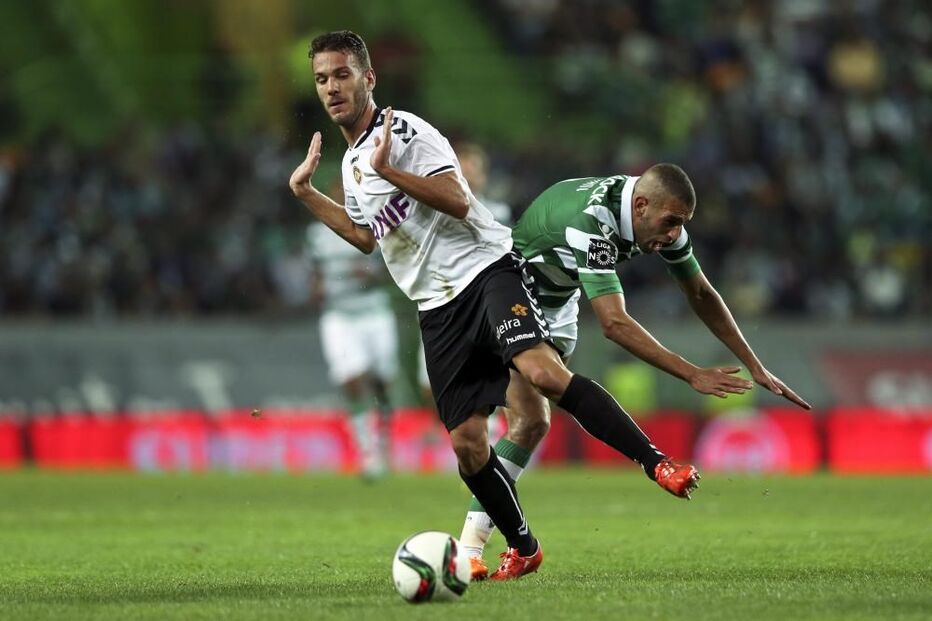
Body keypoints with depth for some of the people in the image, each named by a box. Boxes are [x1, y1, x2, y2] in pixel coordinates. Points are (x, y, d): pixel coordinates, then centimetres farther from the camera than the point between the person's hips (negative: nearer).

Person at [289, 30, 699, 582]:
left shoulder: (403, 130, -6)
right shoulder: (351, 162, 20)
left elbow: (457, 200, -17)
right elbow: (366, 236, 35)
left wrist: (388, 169, -22)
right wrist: (305, 193, 29)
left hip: (484, 268, -8)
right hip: (438, 309, 8)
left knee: (543, 371, -31)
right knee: (466, 443, -1)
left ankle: (658, 463, -27)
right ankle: (523, 548, 16)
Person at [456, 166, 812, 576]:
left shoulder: (659, 215, -12)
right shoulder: (590, 223, -39)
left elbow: (701, 295, 1)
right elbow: (614, 324, -44)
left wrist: (756, 368, -1)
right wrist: (693, 375, -47)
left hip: (556, 302, 9)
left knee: (532, 423, 4)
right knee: (530, 420, -19)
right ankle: (468, 546, -19)